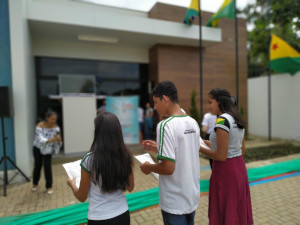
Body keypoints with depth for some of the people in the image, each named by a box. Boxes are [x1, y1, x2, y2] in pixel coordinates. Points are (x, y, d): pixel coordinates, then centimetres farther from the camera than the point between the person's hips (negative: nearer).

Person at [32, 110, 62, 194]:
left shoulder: (56, 128, -18)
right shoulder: (39, 126, -25)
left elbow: (57, 142, -19)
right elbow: (40, 139, -36)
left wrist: (59, 140, -43)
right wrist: (51, 140, -53)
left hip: (48, 149, 1)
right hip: (38, 148, -1)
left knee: (47, 166, -6)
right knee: (38, 165, 13)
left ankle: (49, 186, 11)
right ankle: (35, 183, 39)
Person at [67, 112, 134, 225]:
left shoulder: (89, 159, -18)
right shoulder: (125, 156, -11)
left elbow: (82, 197, -5)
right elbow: (130, 187, 4)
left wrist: (72, 184, 13)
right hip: (123, 215, 3)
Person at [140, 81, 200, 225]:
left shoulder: (165, 125, -23)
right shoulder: (193, 123, 0)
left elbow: (168, 168, -26)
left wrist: (149, 167, -7)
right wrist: (158, 149, 11)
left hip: (175, 203, -7)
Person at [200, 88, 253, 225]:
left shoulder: (222, 120, -20)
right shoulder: (237, 119, 8)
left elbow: (221, 156, -22)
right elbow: (242, 150, 14)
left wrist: (200, 149, -9)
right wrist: (212, 144, 14)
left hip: (225, 170, -9)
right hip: (239, 167, 9)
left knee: (225, 213, 8)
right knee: (238, 211, 21)